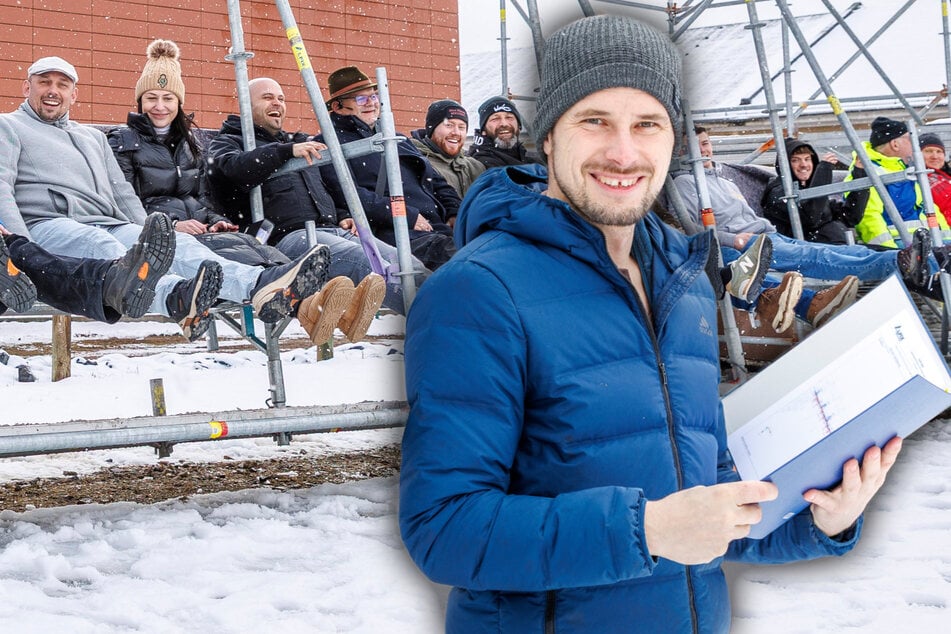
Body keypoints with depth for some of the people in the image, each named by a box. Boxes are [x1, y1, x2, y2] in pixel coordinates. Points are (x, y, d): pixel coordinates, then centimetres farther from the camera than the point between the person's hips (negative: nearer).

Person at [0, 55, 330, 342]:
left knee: (174, 243, -26)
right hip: (45, 224, -5)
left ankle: (263, 288, -53)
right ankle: (176, 298, -71)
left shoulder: (93, 136, 34)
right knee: (102, 247, -40)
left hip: (110, 225, 5)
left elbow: (123, 194, 25)